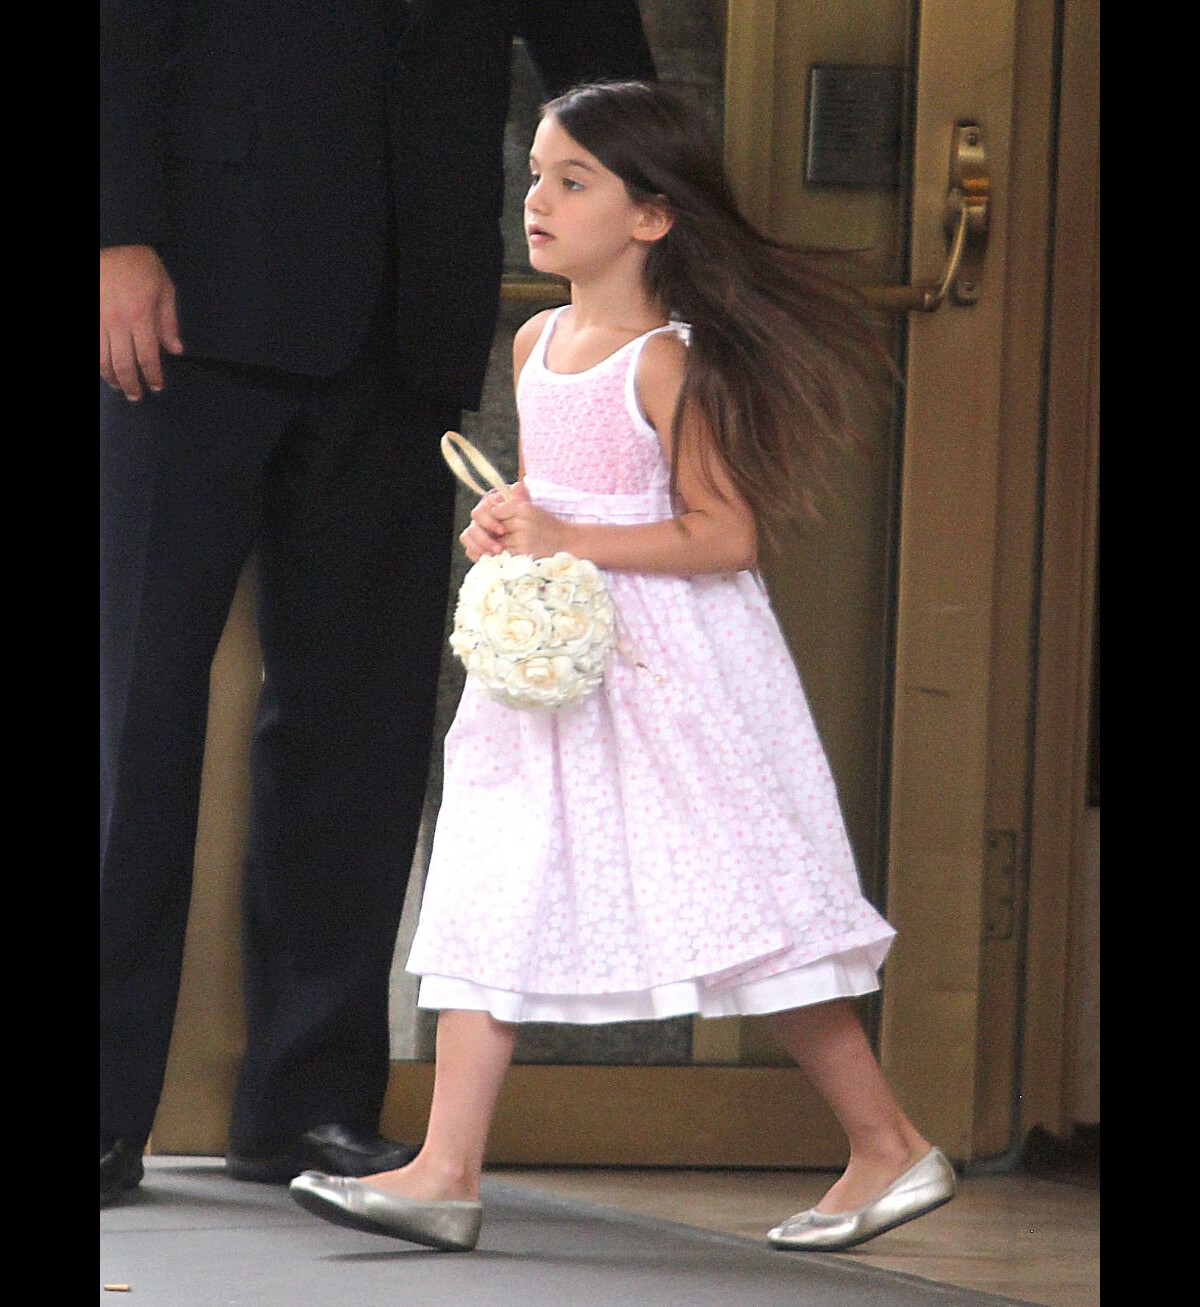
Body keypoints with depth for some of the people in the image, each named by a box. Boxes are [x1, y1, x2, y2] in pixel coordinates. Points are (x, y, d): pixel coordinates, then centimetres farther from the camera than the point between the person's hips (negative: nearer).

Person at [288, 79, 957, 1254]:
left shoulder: (670, 364, -15)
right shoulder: (536, 348, 9)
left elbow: (724, 537, -18)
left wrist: (564, 541, -21)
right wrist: (502, 528, 2)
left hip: (669, 670, -8)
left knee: (749, 915, -3)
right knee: (489, 900, 0)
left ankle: (892, 1147, 10)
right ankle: (446, 1173, 0)